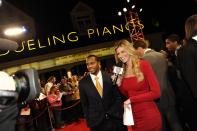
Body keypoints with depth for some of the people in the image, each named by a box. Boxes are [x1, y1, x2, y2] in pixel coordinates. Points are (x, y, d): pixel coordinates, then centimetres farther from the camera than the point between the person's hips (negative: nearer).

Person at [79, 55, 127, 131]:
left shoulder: (110, 77, -4)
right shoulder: (83, 83, -2)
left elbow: (118, 97, 2)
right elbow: (84, 104, 4)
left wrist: (112, 112, -6)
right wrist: (88, 120, 2)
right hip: (96, 122, 0)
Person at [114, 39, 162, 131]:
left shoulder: (143, 65, -10)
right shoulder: (122, 71, 5)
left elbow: (156, 93, -15)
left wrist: (132, 99, -13)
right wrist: (119, 84, -5)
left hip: (150, 116, -5)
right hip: (134, 118, 5)